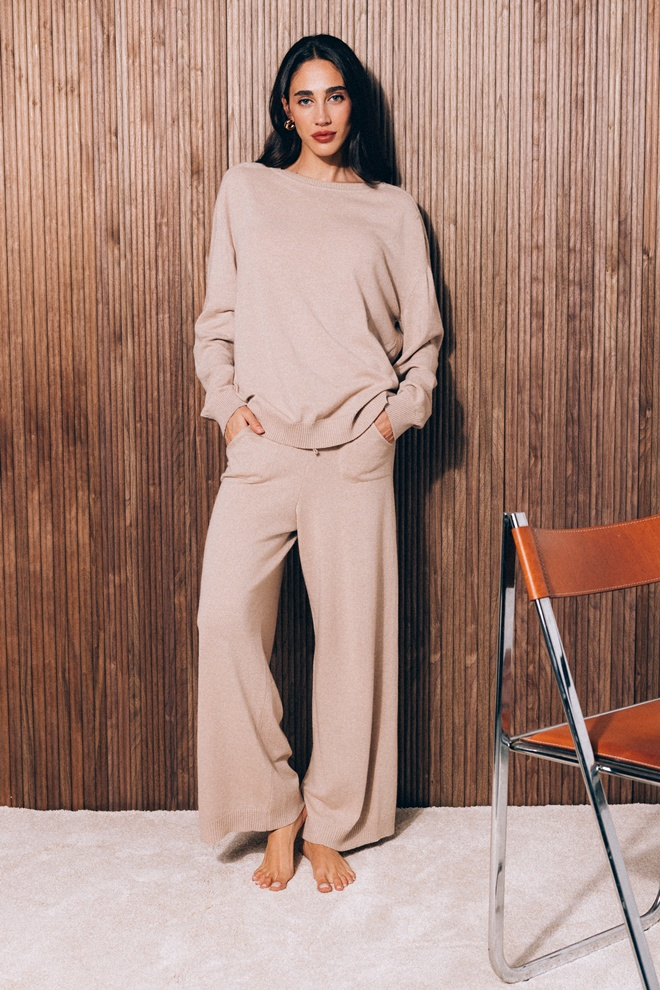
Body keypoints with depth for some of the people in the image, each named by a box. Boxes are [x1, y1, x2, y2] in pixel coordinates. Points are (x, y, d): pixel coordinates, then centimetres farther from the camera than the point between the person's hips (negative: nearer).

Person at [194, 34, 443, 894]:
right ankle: (274, 807, 5)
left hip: (355, 447, 0)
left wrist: (404, 407, 0)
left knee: (353, 631, 0)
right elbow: (218, 316, 13)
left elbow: (422, 333, 15)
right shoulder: (245, 191, 12)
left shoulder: (392, 211, 11)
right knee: (227, 617, -14)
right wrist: (225, 397, -1)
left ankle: (331, 825, 15)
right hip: (261, 443, 0)